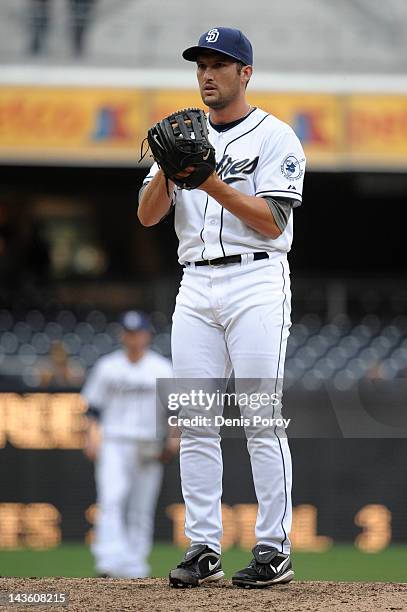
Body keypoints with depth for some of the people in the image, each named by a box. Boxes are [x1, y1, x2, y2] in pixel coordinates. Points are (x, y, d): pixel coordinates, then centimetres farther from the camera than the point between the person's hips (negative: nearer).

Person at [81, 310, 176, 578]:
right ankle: (110, 558, -27)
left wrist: (174, 437, -8)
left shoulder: (162, 368, 6)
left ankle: (136, 563, 9)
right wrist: (93, 434, -2)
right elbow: (95, 405, 11)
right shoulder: (107, 366, 9)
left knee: (142, 508, 2)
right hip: (113, 443, 0)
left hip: (148, 445, 0)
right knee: (111, 499, -17)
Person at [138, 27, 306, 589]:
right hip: (195, 285, 5)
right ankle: (203, 548, 6)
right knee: (194, 422, 2)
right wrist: (166, 170, -11)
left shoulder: (275, 137, 0)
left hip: (256, 282, -5)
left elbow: (272, 222, -11)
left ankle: (274, 550, -5)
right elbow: (148, 215, 7)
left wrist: (213, 184, -19)